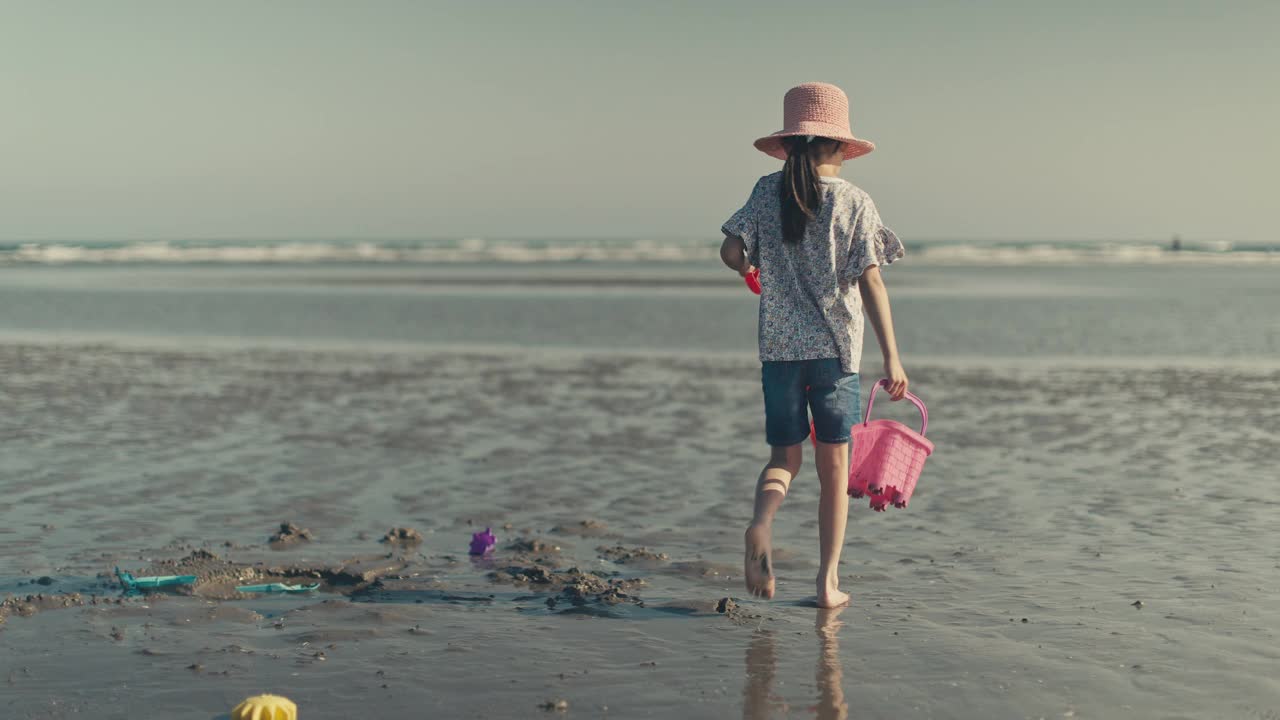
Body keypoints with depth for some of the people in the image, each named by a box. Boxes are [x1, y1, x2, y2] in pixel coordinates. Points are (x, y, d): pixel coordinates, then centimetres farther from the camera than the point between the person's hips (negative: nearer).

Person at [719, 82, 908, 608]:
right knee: (834, 468, 9)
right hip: (836, 348, -1)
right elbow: (870, 282, -9)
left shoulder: (767, 192, 2)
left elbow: (731, 252, -5)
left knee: (785, 457, 13)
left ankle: (761, 522, -19)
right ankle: (828, 583, 11)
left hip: (779, 347, 2)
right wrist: (891, 357, -8)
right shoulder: (855, 202, -3)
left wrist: (750, 268, 20)